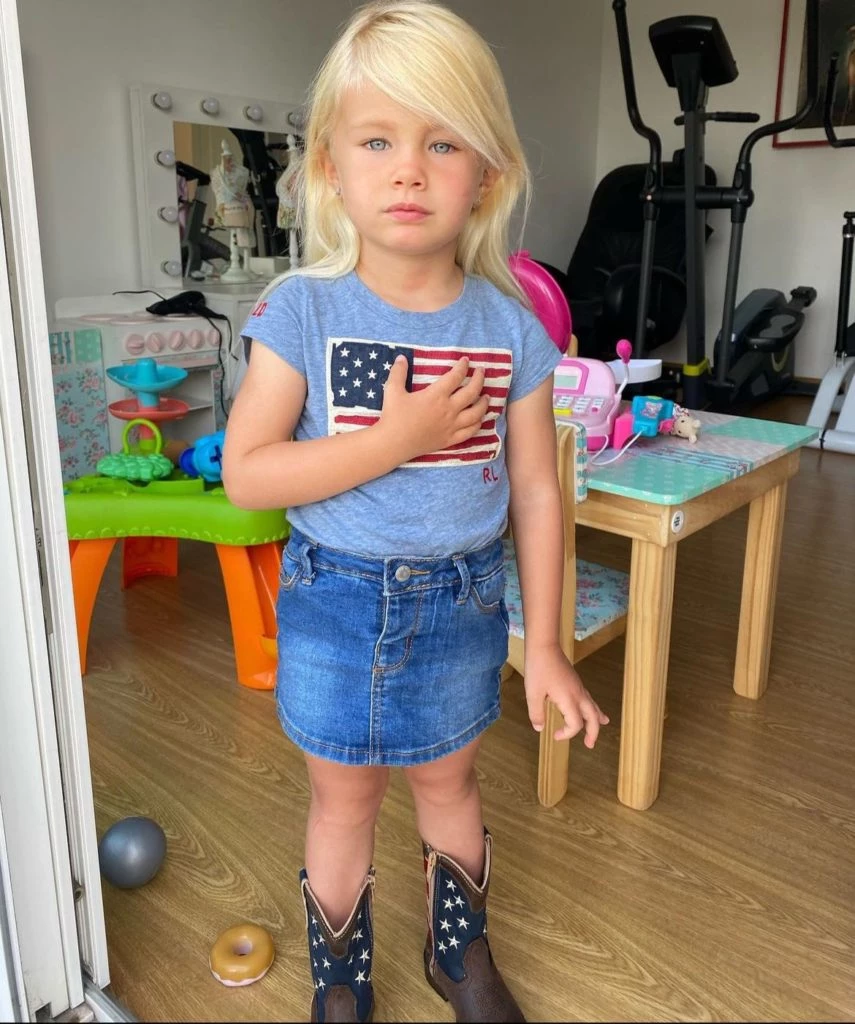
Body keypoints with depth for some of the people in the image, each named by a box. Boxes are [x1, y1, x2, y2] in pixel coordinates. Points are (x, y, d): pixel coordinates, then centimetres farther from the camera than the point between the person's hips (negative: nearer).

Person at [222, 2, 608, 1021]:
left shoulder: (509, 327, -8)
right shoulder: (302, 310, -13)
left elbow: (535, 492, -2)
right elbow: (246, 474, -16)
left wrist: (544, 642, -1)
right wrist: (394, 439, -26)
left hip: (461, 601, 2)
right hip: (335, 600, -1)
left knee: (447, 783, 21)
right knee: (343, 795, 16)